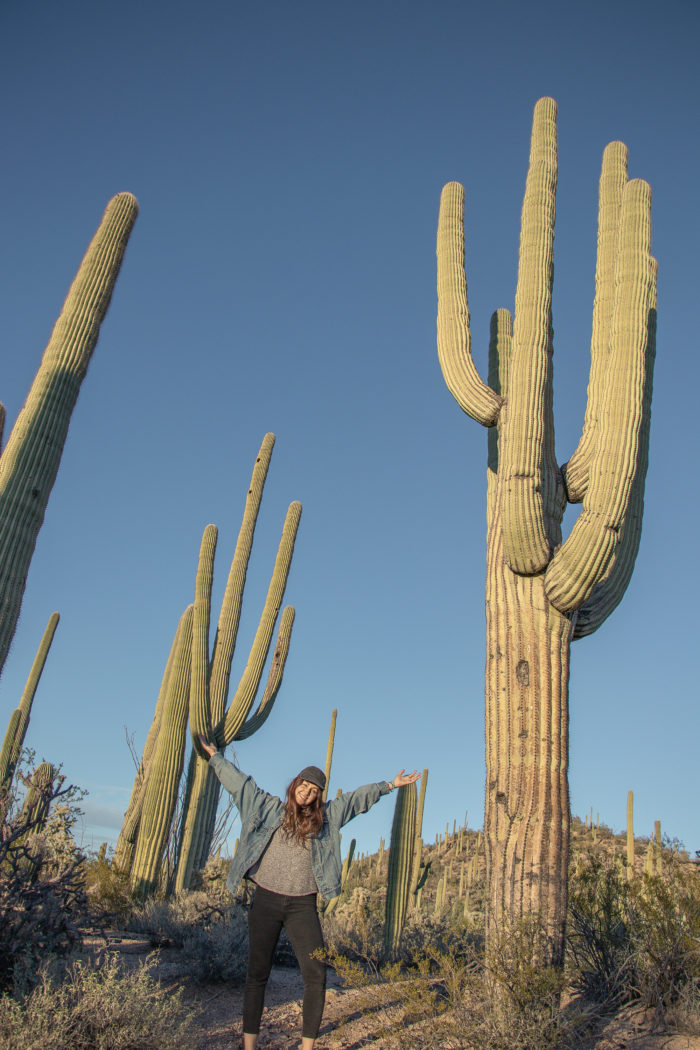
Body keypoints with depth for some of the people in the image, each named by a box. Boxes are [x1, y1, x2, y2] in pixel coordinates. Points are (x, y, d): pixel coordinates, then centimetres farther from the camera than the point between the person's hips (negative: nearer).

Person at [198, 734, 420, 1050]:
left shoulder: (326, 816, 9)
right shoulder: (269, 808, 5)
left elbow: (358, 797, 14)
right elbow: (239, 781, 11)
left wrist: (389, 785, 17)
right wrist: (215, 756, 17)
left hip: (303, 906, 1)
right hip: (266, 901, -1)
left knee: (316, 976, -5)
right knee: (257, 974, 4)